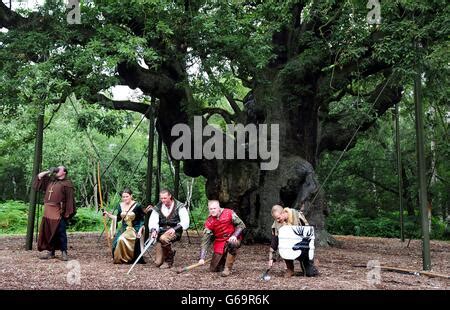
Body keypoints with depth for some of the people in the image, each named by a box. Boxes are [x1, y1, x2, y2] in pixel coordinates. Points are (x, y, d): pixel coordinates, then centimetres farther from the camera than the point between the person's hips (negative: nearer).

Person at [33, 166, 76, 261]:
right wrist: (48, 171, 12)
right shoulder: (50, 180, 19)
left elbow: (69, 199, -7)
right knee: (48, 232, 9)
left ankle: (64, 253, 5)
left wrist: (68, 213, -14)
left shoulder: (67, 183, -2)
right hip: (48, 211, 6)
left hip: (59, 212, -6)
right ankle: (51, 252, 18)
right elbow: (39, 177, 25)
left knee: (61, 233, -3)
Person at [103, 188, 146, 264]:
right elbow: (118, 218, 14)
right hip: (124, 229, 4)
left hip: (134, 229, -4)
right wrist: (108, 214, 4)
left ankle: (125, 259, -9)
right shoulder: (120, 205, 7)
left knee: (122, 239, -28)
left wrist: (140, 230, -14)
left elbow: (142, 220, -3)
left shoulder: (137, 206, -7)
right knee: (116, 241, -22)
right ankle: (118, 259, -1)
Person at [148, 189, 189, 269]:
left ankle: (169, 260, -14)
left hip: (175, 232, -3)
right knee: (158, 263, -7)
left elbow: (185, 222, -12)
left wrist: (174, 228, -26)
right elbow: (152, 221, -6)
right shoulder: (157, 208, 5)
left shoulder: (179, 207, -5)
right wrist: (153, 230, -27)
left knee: (163, 238, -38)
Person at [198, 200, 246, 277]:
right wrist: (202, 258, -15)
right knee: (214, 269, -3)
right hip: (219, 243, 2)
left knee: (232, 244, -40)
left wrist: (234, 236, -25)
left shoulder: (229, 213, -14)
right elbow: (205, 241, -8)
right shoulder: (209, 222, -9)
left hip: (232, 239, -2)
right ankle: (224, 258, 30)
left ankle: (228, 269, -23)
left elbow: (241, 225, -8)